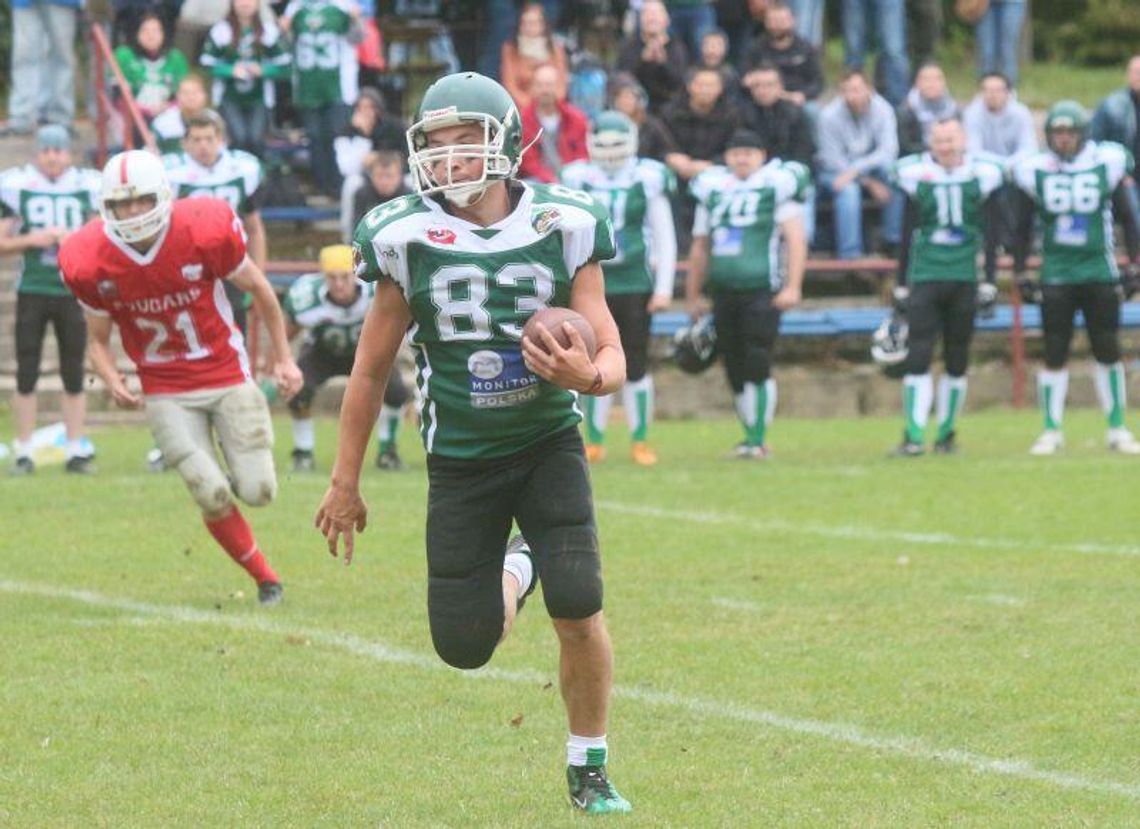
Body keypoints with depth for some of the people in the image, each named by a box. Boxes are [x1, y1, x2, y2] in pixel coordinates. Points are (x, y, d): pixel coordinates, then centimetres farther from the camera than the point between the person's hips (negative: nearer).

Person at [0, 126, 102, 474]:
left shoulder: (87, 187, 3)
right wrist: (31, 240, -15)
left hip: (73, 292, 1)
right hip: (32, 291, -1)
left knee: (74, 376, 5)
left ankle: (76, 451, 11)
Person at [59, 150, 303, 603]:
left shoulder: (204, 232, -19)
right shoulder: (92, 263, -13)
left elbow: (258, 288, -1)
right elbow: (98, 338, 3)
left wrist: (283, 357, 6)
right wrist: (113, 383, -18)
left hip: (227, 376, 0)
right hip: (167, 392, 0)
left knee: (257, 492, -5)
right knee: (213, 497, -12)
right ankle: (264, 577, 13)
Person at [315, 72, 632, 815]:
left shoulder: (562, 227, -14)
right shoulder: (407, 239, -12)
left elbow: (613, 358, -10)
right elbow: (372, 369, -1)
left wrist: (588, 375, -35)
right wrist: (346, 482, 4)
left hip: (549, 442, -1)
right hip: (461, 459, 1)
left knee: (579, 605, -19)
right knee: (466, 647, -1)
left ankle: (590, 769, 4)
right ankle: (516, 568, 37)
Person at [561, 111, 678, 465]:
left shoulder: (648, 181, -2)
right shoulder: (578, 181, 2)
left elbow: (665, 237, 3)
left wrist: (664, 287, -1)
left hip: (635, 285, -1)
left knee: (636, 365, 0)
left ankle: (640, 441, 9)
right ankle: (594, 442, 11)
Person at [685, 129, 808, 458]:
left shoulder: (775, 186, -2)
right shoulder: (712, 189, 13)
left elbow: (795, 239, -6)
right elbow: (700, 246, 22)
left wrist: (793, 286, -14)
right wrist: (693, 295, 24)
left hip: (762, 291, -5)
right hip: (723, 292, 5)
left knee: (757, 367, -11)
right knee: (736, 371, 8)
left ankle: (757, 439, -5)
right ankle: (752, 435, 20)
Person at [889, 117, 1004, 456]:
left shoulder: (982, 174, 2)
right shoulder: (916, 175, 1)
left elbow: (989, 234, 5)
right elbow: (907, 234, 6)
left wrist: (989, 282, 1)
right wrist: (901, 286, 6)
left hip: (964, 278, 1)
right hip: (925, 276, -1)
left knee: (957, 361, 6)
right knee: (918, 357, -8)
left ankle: (946, 433, 17)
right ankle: (913, 436, -10)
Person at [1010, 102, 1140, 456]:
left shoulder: (1106, 165, -1)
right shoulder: (1035, 171, 0)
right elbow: (1023, 227, 8)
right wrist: (1020, 274, 5)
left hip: (1099, 271, 0)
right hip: (1055, 275, 0)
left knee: (1109, 352, 2)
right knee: (1055, 355, 0)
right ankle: (1052, 431, 10)